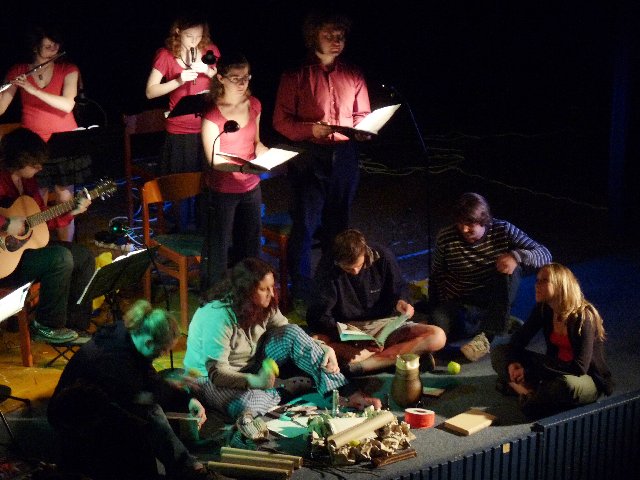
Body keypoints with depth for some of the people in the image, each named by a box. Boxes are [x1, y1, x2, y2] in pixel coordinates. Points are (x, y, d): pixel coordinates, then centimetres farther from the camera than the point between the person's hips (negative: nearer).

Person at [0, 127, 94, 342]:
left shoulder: (28, 181, 9)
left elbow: (42, 220, 14)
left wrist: (71, 212, 4)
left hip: (27, 245, 10)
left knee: (85, 256, 6)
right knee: (60, 258, -27)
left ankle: (75, 324, 9)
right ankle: (47, 326, -10)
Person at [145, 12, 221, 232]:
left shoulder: (210, 50, 2)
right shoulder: (165, 55, -7)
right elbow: (150, 92, -9)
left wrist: (207, 70, -12)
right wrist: (178, 81, -21)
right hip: (180, 129, -2)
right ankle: (185, 227, 20)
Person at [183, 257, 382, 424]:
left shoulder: (265, 306, -7)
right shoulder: (218, 317, -30)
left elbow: (291, 337, 1)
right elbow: (216, 372, -31)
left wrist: (324, 350, -17)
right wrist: (254, 381, -47)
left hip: (249, 367, 7)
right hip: (209, 379, -7)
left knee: (292, 333, -15)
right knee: (247, 406, -42)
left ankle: (348, 395, -18)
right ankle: (286, 388, -14)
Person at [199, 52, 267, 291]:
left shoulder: (253, 105, 2)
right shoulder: (212, 114, -17)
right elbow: (214, 160, -18)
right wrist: (242, 167, -34)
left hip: (251, 187, 6)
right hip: (223, 190, -6)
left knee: (249, 245, 16)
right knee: (219, 248, 4)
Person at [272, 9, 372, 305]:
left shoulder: (353, 76, 9)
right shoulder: (296, 76, -2)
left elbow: (362, 115, 13)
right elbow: (281, 120, -5)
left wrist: (364, 131, -10)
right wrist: (311, 129, -22)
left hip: (344, 156, 4)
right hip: (309, 156, -4)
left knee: (338, 223, 13)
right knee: (306, 223, -6)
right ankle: (301, 292, 2)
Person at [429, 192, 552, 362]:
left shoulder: (503, 231, -12)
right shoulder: (446, 238, -9)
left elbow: (545, 255, -17)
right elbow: (437, 276, 3)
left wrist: (516, 256, -36)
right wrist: (436, 309, -5)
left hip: (496, 301, 0)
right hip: (458, 303, 0)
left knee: (511, 269, -29)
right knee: (440, 322, -34)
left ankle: (487, 336, -29)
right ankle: (500, 322, -7)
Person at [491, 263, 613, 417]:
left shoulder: (583, 317, -24)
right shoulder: (543, 309, -5)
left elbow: (579, 367, -31)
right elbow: (519, 338, 4)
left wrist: (531, 372, -31)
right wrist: (512, 363, -19)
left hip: (590, 380, -6)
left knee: (567, 384, -42)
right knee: (500, 352, -3)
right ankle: (531, 390, -23)